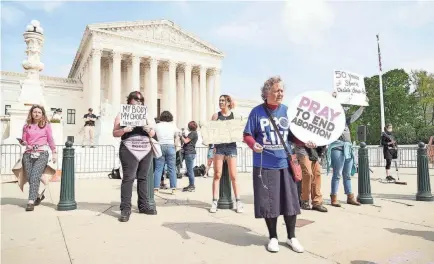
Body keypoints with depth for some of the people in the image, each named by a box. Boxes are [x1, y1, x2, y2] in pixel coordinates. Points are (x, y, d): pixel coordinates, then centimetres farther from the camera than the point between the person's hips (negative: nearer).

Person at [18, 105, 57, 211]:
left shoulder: (46, 125, 8)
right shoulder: (26, 126, 13)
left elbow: (50, 139, 10)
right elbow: (23, 140, 16)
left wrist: (54, 152, 7)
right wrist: (22, 142, -7)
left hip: (42, 153, -3)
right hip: (28, 154, 3)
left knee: (34, 177, -16)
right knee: (30, 177, -3)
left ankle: (31, 202, -18)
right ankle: (37, 197, 20)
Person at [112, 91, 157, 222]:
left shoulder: (146, 115, 16)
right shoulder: (122, 114, 5)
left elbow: (153, 134, 12)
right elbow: (115, 133, 1)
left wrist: (149, 129, -10)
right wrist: (124, 130, -19)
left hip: (146, 150, 4)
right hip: (129, 151, -4)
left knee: (143, 178, 8)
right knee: (128, 178, -8)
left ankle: (143, 205, 16)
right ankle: (125, 208, -5)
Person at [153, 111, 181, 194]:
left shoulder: (157, 126, 2)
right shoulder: (173, 125, 3)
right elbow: (177, 135, 11)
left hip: (160, 147, 0)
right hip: (171, 146, 0)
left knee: (158, 169, 4)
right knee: (172, 168, 5)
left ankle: (156, 188, 4)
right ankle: (173, 189, 7)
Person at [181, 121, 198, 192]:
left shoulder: (193, 133, -11)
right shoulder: (194, 133, 20)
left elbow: (185, 141, -14)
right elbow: (187, 139, 24)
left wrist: (181, 136, 0)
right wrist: (184, 135, 15)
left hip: (189, 153, -11)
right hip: (190, 153, 11)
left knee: (190, 170, -7)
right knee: (190, 170, 14)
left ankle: (192, 186, -4)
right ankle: (191, 185, 21)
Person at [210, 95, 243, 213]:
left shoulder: (234, 115, 5)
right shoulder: (216, 115, 6)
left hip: (231, 146, 0)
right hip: (219, 146, 1)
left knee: (233, 176, 2)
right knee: (217, 175, 2)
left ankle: (238, 201, 11)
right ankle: (214, 202, 8)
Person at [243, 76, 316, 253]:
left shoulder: (287, 110, 4)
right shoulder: (257, 112, -5)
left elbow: (292, 135, 11)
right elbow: (247, 135, -2)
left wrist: (305, 142, -6)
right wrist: (254, 145, -22)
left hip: (285, 164, 3)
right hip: (265, 165, -2)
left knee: (290, 201, 8)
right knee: (268, 203, 5)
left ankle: (291, 237, 27)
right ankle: (273, 237, 25)